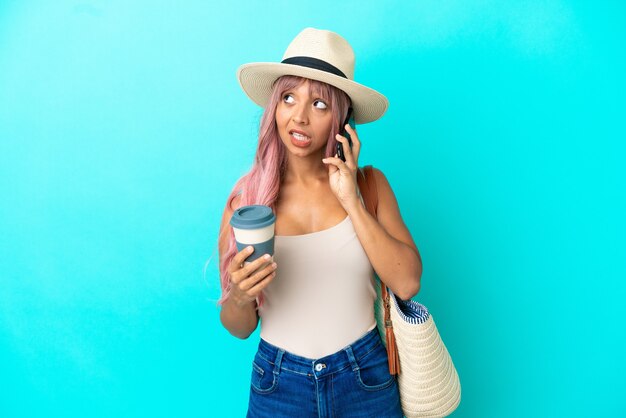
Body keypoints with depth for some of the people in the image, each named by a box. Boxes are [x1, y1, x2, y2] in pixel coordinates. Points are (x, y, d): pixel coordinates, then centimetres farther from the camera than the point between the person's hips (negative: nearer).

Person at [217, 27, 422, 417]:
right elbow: (240, 328, -3)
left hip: (365, 380, 1)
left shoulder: (370, 184, -6)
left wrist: (351, 201, -19)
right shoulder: (246, 197, -10)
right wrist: (239, 297, -24)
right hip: (278, 384, 0)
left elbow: (407, 283, -16)